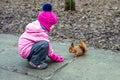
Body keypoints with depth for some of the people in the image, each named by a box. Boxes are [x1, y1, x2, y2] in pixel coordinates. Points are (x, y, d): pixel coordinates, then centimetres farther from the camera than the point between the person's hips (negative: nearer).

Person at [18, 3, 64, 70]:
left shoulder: (38, 26, 6)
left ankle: (32, 58, 11)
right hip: (26, 50, -10)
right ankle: (35, 63, -13)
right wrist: (57, 58, -1)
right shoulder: (41, 33, -23)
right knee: (45, 44, -27)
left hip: (24, 47, 10)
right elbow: (49, 49, -15)